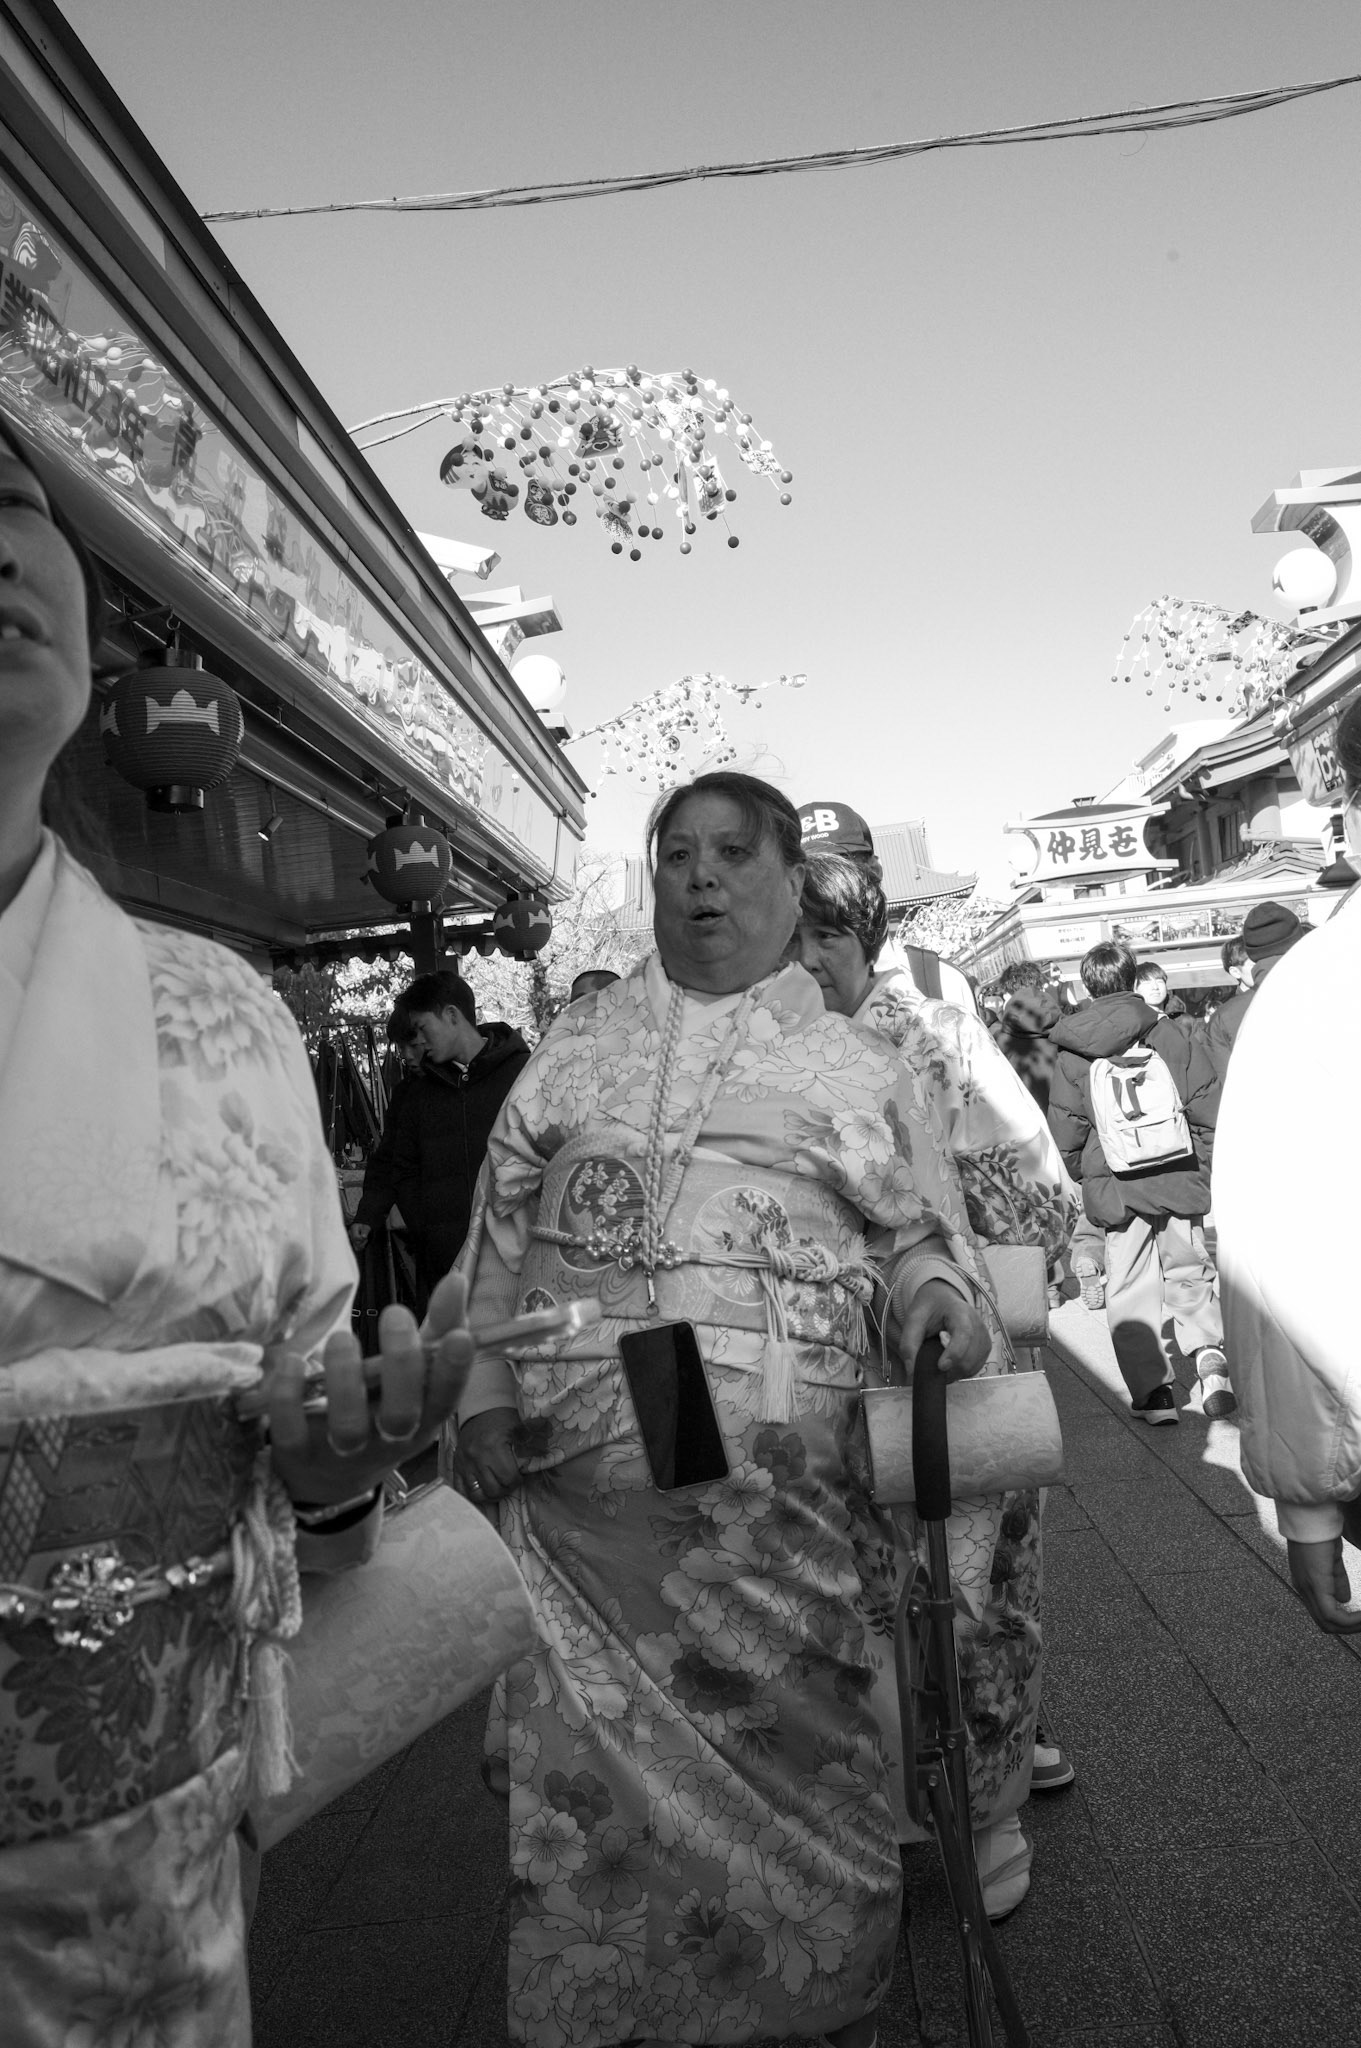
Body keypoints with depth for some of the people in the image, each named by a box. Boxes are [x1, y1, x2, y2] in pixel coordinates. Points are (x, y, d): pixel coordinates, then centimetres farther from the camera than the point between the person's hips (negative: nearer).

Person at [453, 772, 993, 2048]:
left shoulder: (856, 1070, 11)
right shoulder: (574, 1047, 14)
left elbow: (923, 1228, 14)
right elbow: (502, 1233, 14)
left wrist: (939, 1294, -9)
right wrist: (483, 1396, 7)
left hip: (776, 1494, -1)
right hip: (577, 1482, 1)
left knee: (786, 1769, 6)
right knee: (586, 1766, 6)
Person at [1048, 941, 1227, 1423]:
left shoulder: (1071, 1053, -1)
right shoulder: (1171, 1035, -1)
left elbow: (1065, 1131, 3)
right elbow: (1209, 1109, -1)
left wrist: (1084, 1175, 19)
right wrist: (1205, 1166, 11)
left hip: (1115, 1189, -1)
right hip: (1178, 1180, 1)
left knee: (1130, 1289, 7)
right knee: (1189, 1273, 16)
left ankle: (1153, 1391, 4)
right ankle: (1210, 1353, -4)